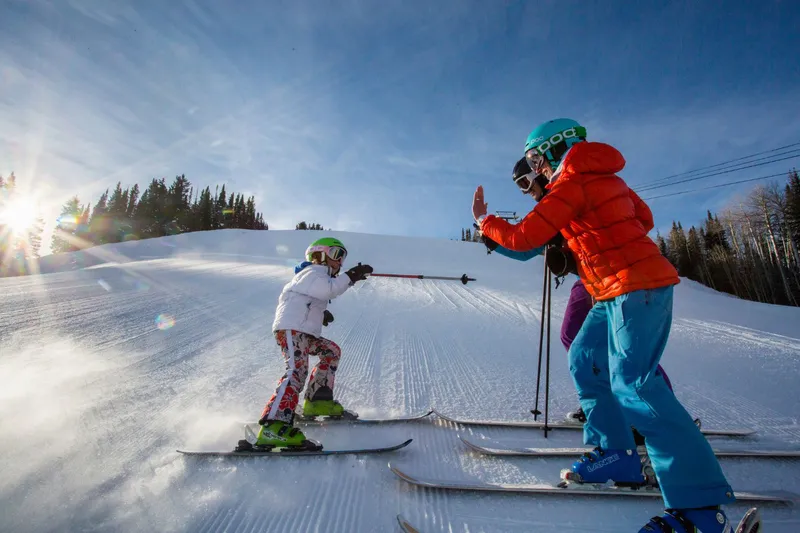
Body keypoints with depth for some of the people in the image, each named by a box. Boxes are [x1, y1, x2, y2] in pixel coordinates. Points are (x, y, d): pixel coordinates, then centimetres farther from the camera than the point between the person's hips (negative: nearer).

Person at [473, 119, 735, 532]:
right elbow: (644, 219, 25)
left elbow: (522, 238, -13)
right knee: (584, 361, 10)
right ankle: (615, 454, 17)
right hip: (616, 293, 10)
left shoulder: (570, 184, -11)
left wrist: (483, 220, 3)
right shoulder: (605, 176, 18)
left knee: (631, 383, -14)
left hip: (635, 288, -10)